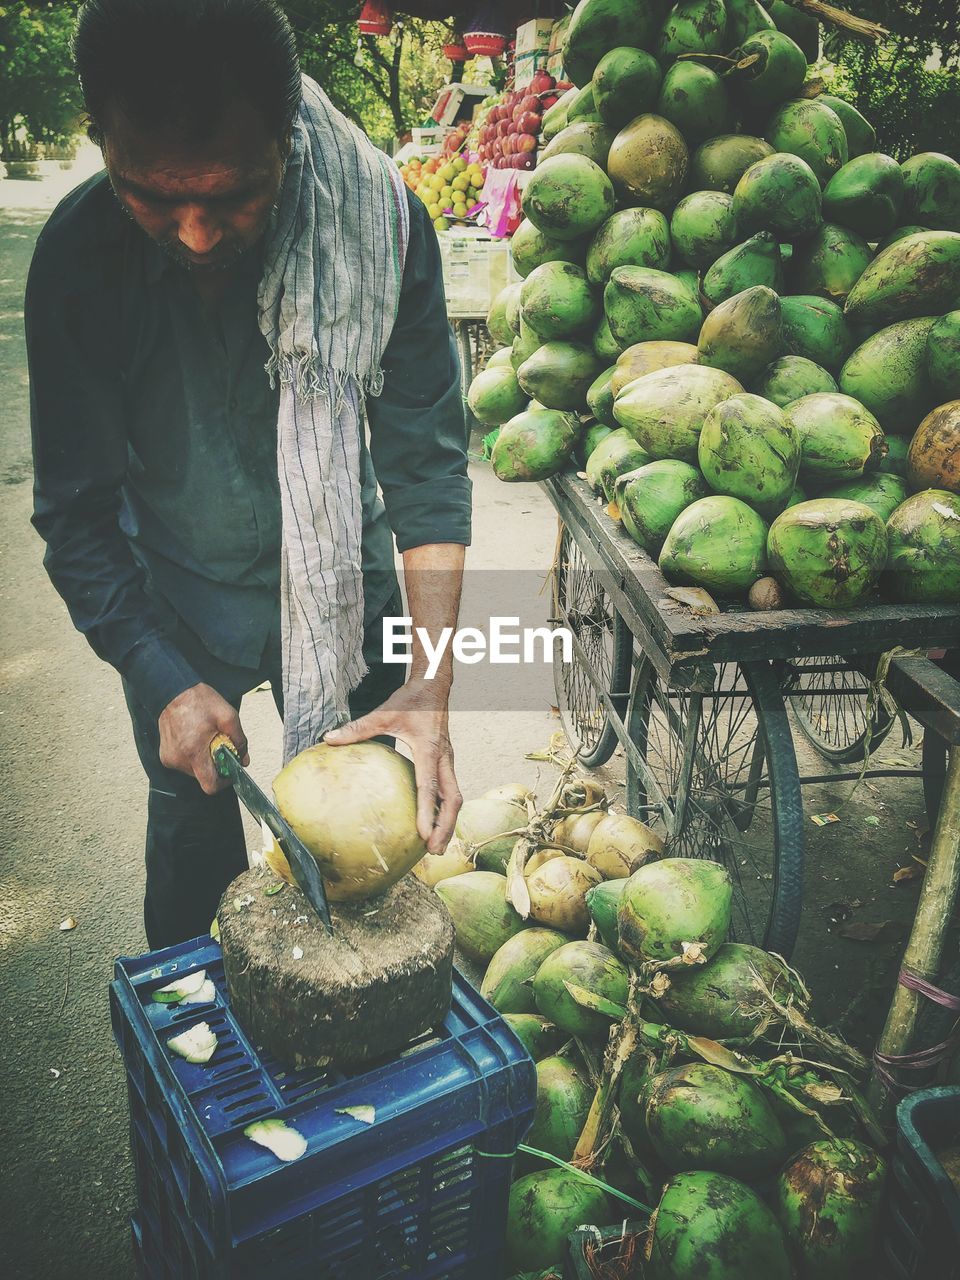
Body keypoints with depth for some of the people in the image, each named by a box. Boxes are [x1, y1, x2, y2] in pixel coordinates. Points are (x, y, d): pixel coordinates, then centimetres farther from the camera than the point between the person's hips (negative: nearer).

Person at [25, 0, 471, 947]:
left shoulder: (378, 219, -23)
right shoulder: (77, 254, -20)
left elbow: (427, 459, -21)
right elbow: (76, 509, -12)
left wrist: (430, 687, -29)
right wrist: (164, 679, -19)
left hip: (340, 580, 0)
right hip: (173, 595, 1)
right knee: (190, 822, 17)